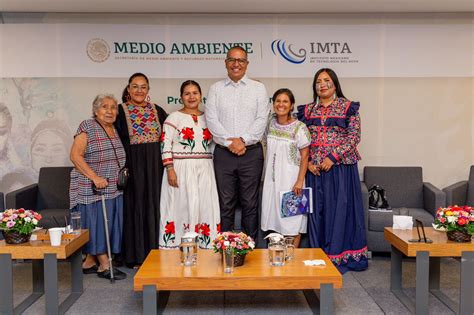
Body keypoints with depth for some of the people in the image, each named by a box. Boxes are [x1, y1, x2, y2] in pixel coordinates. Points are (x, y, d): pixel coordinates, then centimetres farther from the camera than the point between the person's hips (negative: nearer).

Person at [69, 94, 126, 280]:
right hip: (92, 189, -7)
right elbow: (75, 155, -15)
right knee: (97, 222, -2)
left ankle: (89, 262, 21)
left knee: (110, 223, 9)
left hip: (113, 189, 8)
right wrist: (95, 177, -22)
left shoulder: (115, 130, 12)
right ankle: (104, 266, 7)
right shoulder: (87, 127, -9)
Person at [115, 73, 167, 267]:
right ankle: (135, 255, 14)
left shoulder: (157, 110, 9)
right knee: (134, 206, 2)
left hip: (154, 167, 3)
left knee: (153, 206, 7)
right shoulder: (120, 111, -1)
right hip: (132, 167, -3)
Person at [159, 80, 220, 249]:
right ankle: (178, 247, 6)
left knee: (206, 208, 4)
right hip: (182, 170, -4)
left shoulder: (207, 118, 14)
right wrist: (170, 169, -14)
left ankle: (205, 246, 13)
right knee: (184, 207, -3)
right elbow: (166, 145, -6)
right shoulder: (174, 118, 0)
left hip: (205, 171, 4)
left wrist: (214, 169, 10)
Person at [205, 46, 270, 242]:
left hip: (251, 152, 0)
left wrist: (243, 140, -12)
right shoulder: (215, 89, 9)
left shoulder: (258, 88, 8)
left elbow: (262, 120, -1)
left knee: (250, 204, 4)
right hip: (223, 153, 1)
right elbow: (211, 119, -1)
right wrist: (230, 142, -11)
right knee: (225, 203, 5)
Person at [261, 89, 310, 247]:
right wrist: (266, 176, 14)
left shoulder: (299, 127, -10)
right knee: (274, 216, 9)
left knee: (291, 219, -1)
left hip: (290, 179, -5)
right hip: (272, 179, 5)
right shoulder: (271, 124, 6)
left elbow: (304, 156, -10)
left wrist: (300, 181, -17)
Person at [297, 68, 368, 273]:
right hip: (314, 168, 3)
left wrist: (333, 157, -15)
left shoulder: (348, 107, 1)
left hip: (340, 166, -3)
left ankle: (338, 258, 11)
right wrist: (307, 162, -4)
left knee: (339, 208, -1)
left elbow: (354, 136, -6)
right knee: (317, 210, 6)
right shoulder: (307, 110, 11)